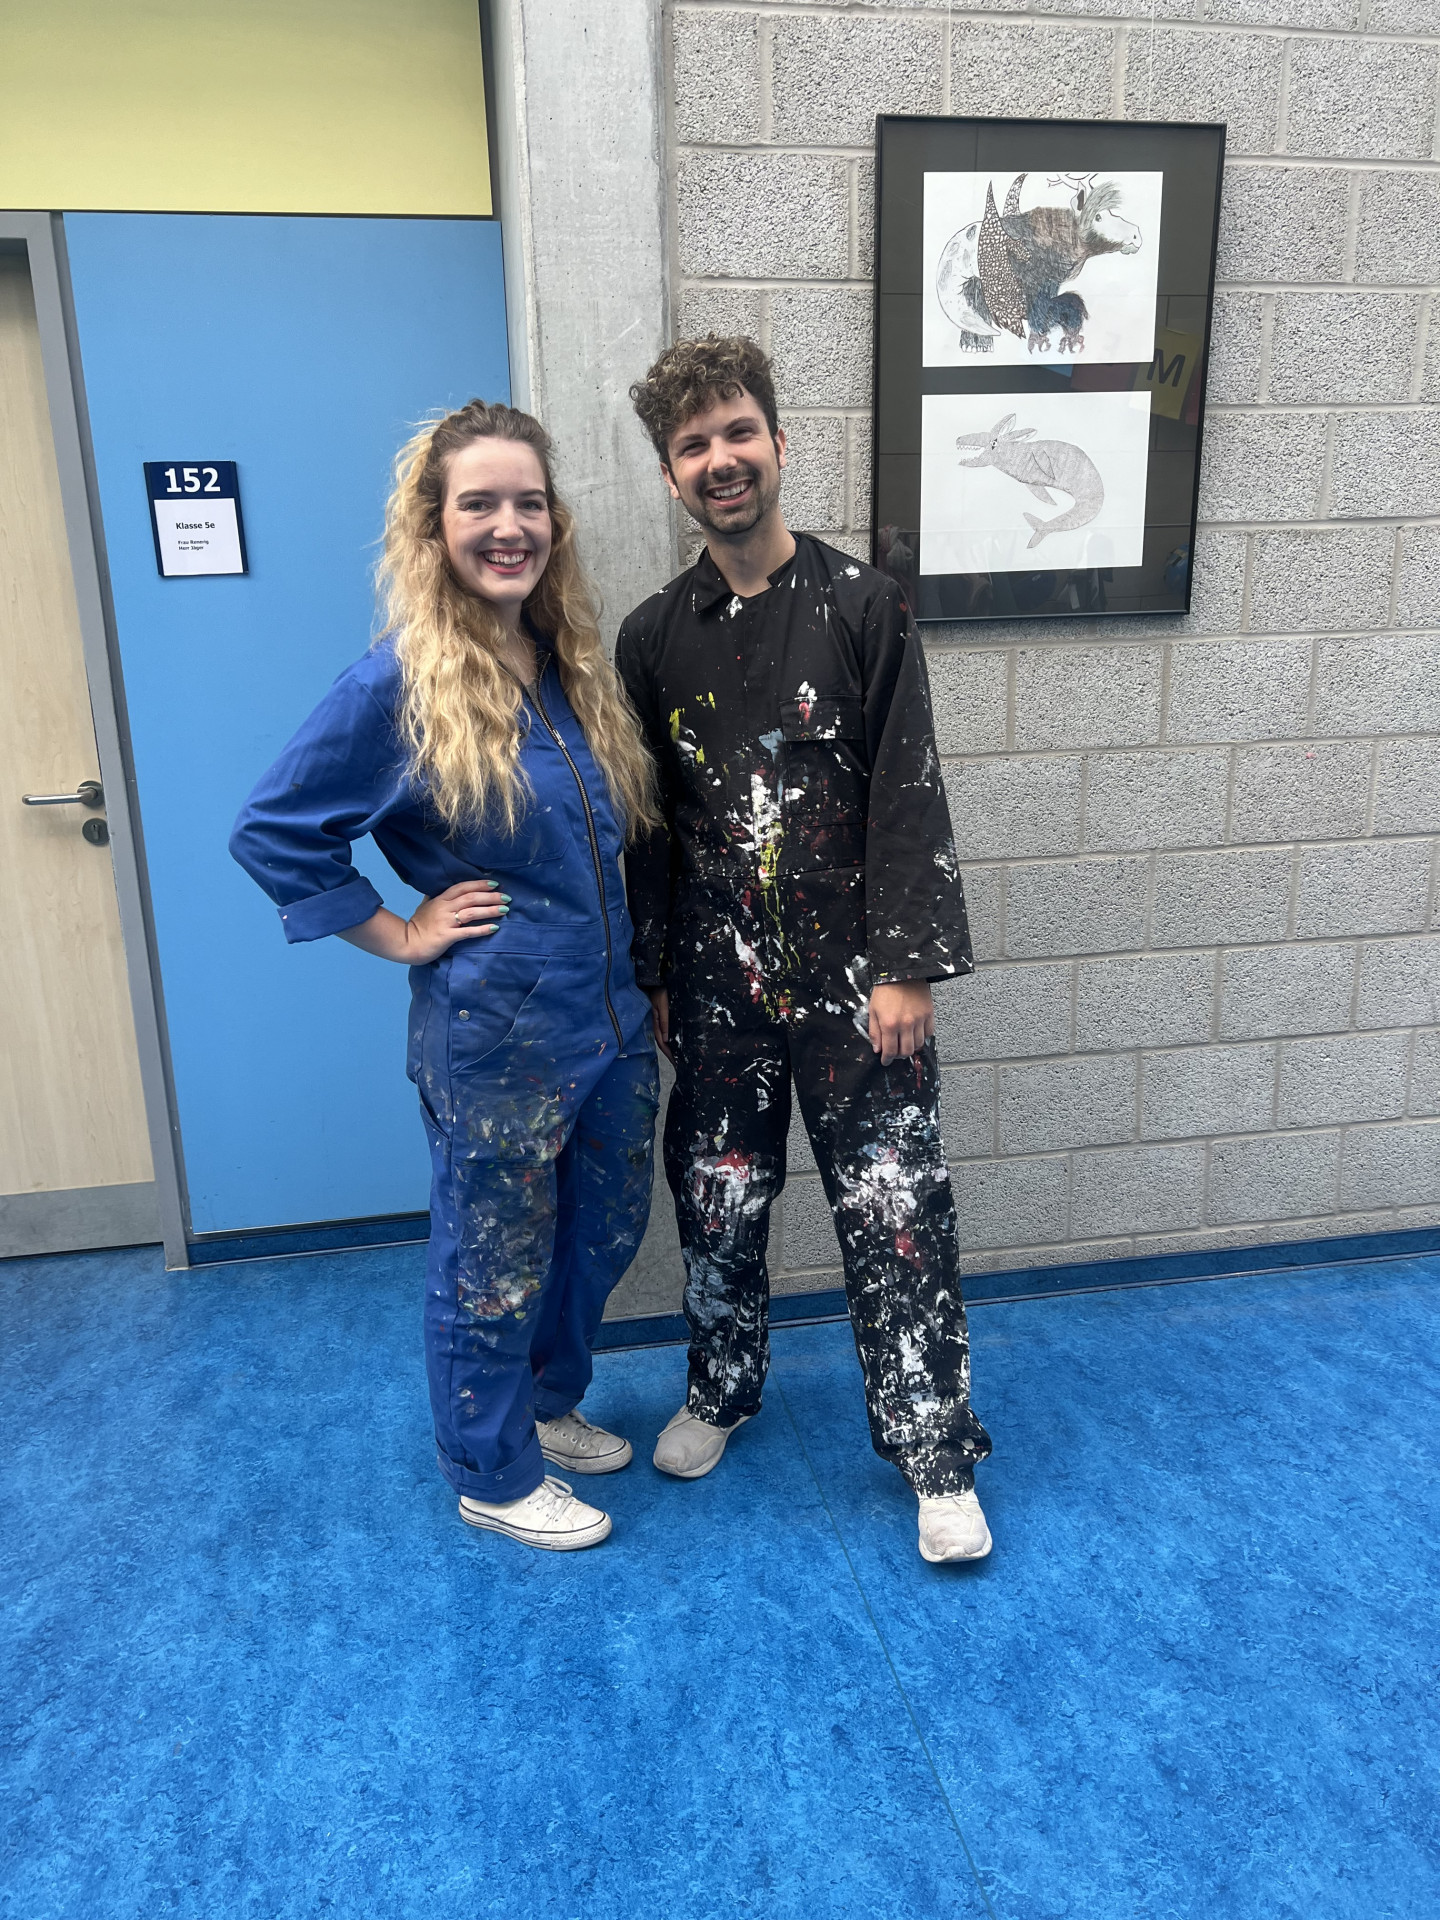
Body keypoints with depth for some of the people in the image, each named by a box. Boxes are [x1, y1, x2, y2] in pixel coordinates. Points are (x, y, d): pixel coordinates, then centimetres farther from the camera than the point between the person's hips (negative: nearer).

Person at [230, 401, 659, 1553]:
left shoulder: (574, 665, 4)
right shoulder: (398, 683, -15)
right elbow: (273, 833, -10)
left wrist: (647, 982, 10)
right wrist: (400, 936, -11)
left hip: (612, 1019, 7)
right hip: (494, 1039, -7)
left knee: (602, 1238, 21)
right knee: (494, 1268, 12)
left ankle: (546, 1405, 48)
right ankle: (494, 1476, 36)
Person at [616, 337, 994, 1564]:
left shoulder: (864, 608, -5)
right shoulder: (654, 638, 4)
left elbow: (910, 801, -8)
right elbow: (644, 824, 8)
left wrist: (909, 969, -12)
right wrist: (652, 977, 8)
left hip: (853, 978, -2)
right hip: (715, 985, 3)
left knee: (895, 1214, 4)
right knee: (717, 1204, 15)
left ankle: (936, 1453, 22)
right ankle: (722, 1391, 40)